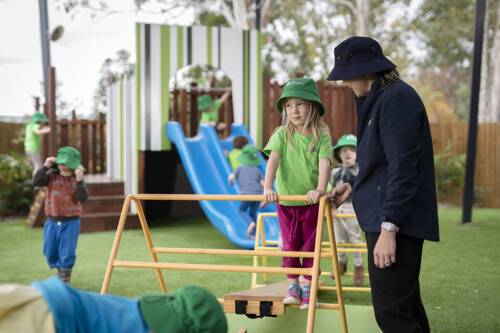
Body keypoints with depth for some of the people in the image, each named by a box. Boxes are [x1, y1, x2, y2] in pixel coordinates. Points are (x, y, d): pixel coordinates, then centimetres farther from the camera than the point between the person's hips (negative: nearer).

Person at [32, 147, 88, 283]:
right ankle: (60, 269, 40)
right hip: (52, 221, 3)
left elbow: (83, 198, -20)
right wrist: (45, 167, -22)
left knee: (67, 252, -4)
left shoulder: (77, 180, -7)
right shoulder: (52, 176, -1)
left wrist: (79, 181, -32)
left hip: (70, 222, -3)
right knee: (50, 252, 14)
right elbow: (36, 182, -14)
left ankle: (65, 276, 13)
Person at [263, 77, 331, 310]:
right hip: (286, 202, 1)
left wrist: (320, 189, -38)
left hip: (311, 202, -1)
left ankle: (307, 287, 17)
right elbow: (273, 160, -19)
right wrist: (268, 188, -34)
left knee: (310, 246, 7)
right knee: (290, 245, 9)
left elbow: (324, 164, -20)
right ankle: (293, 285, 22)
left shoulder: (321, 135, -9)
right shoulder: (282, 134, -6)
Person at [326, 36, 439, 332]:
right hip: (387, 218, 11)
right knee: (406, 306, 15)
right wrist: (354, 187, 24)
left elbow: (402, 167, -22)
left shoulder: (397, 99, -15)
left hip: (397, 221, -11)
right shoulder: (381, 97, 16)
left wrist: (388, 228, -24)